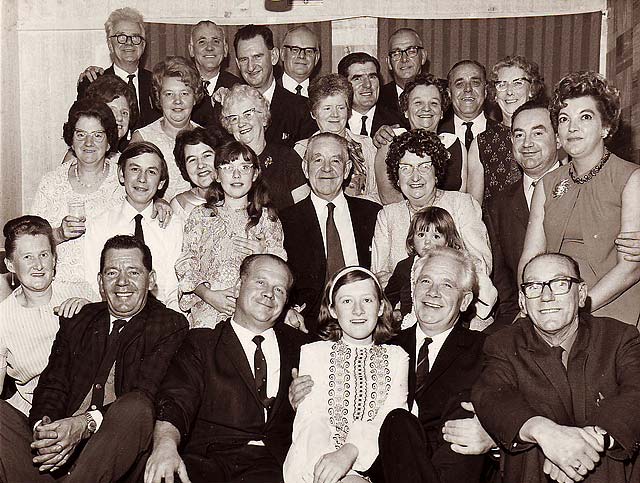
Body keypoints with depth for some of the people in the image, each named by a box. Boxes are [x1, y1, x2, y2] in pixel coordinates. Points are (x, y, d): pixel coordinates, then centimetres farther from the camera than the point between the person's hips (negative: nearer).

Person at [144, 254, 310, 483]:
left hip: (274, 464, 0)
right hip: (209, 461, 0)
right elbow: (175, 403, -4)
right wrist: (165, 444, -25)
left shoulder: (297, 344, 19)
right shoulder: (201, 342, 11)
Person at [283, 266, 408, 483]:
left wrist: (350, 451, -21)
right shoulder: (312, 353, 12)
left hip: (373, 463, 2)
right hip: (313, 462, -2)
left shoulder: (396, 357, 15)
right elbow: (309, 421, -1)